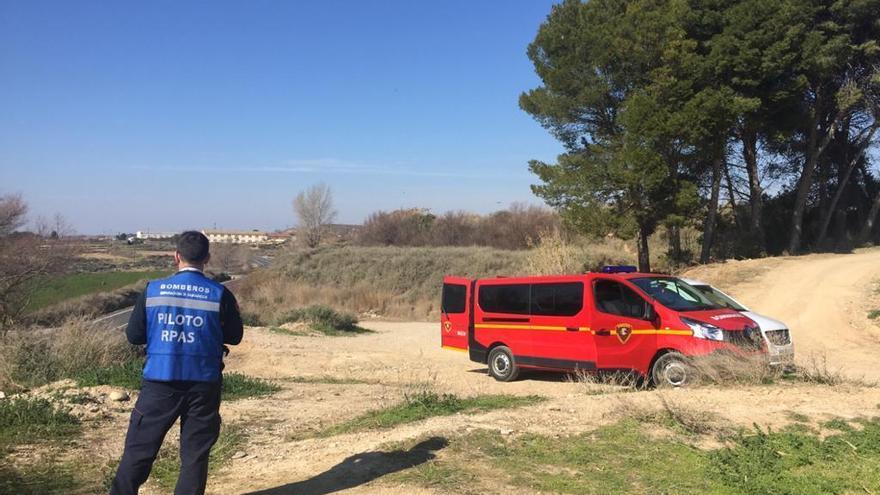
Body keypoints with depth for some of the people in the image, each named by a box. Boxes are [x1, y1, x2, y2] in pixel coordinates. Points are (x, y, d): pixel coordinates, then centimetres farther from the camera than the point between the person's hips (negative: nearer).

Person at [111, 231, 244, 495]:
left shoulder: (153, 290, -3)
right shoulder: (220, 294, -6)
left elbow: (133, 335, 2)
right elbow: (234, 336, 3)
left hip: (160, 381, 1)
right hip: (203, 384, -1)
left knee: (139, 448, 11)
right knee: (195, 453, 9)